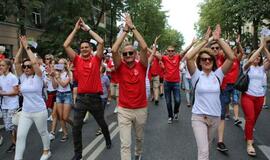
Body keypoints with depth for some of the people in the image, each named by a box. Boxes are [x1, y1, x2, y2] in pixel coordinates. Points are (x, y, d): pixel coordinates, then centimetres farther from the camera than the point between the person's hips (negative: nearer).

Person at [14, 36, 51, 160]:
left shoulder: (38, 77, -9)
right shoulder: (23, 78, 3)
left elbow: (35, 62, -24)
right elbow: (16, 62, -4)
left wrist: (27, 47, -17)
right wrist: (21, 47, -8)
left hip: (39, 111, -4)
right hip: (25, 112, 4)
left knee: (43, 132, 14)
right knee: (20, 136, 1)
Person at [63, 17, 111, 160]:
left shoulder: (96, 59, -2)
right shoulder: (77, 60, 2)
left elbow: (101, 42, -13)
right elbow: (65, 45, -5)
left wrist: (87, 28, -5)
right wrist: (76, 29, -2)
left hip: (95, 97, -1)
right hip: (81, 98, 1)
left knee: (102, 123, 19)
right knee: (76, 127, 1)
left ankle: (108, 140, 47)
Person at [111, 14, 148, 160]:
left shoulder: (141, 66, -6)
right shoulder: (120, 67, -7)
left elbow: (144, 47, -20)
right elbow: (114, 50, -22)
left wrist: (133, 27, -17)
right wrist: (125, 30, -17)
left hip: (141, 109, 2)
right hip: (124, 110, -1)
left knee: (139, 137, 25)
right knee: (125, 144, -2)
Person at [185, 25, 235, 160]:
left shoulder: (218, 74, -4)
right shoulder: (196, 75, -9)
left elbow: (231, 57, -15)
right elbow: (188, 57, -25)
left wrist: (218, 39, -19)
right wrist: (204, 41, -22)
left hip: (215, 117, 3)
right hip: (199, 117, -3)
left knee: (206, 146, 24)